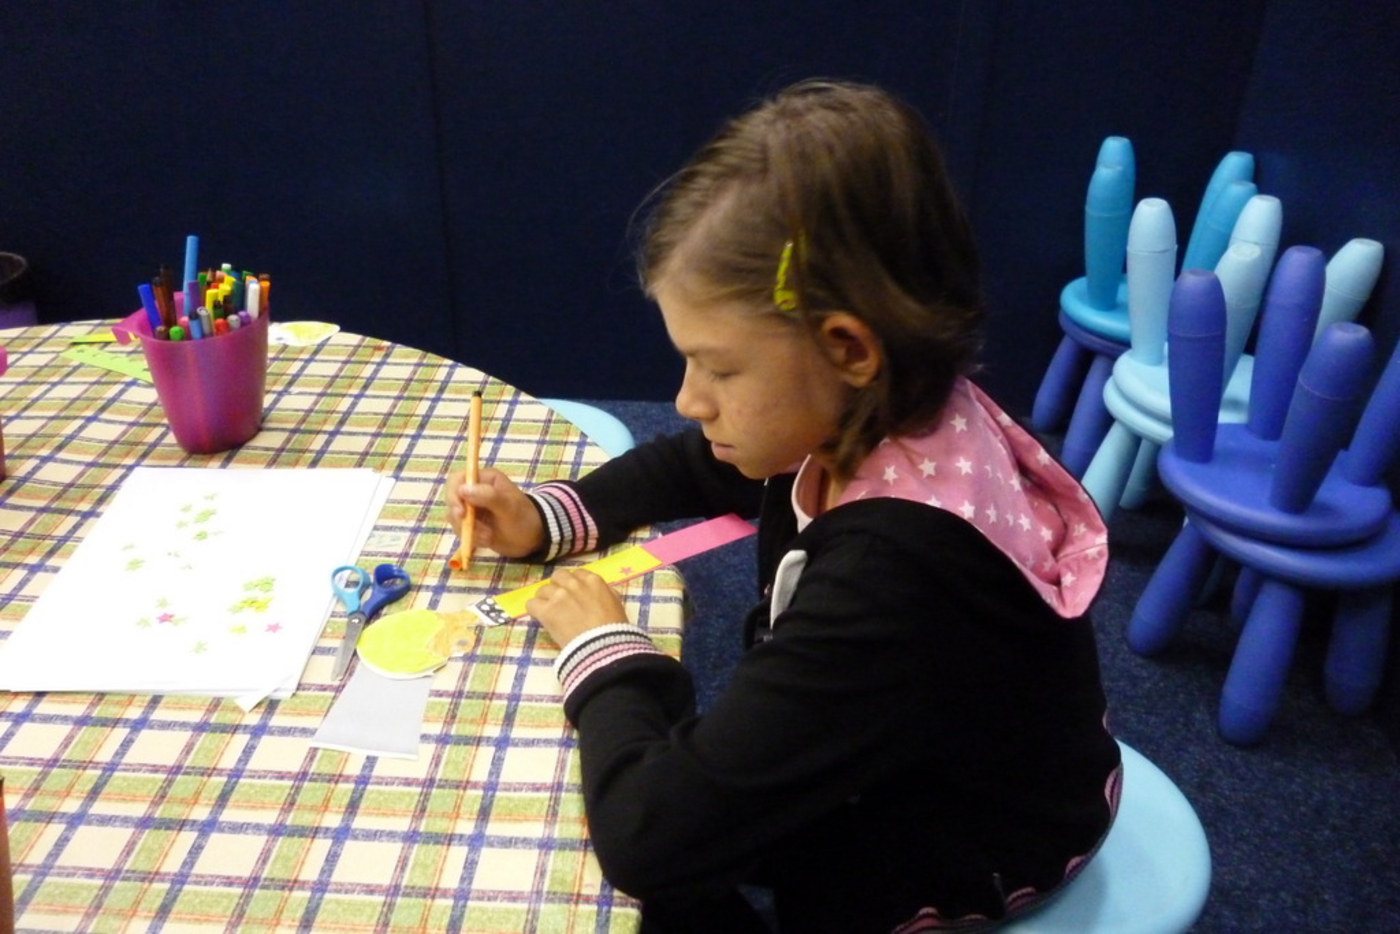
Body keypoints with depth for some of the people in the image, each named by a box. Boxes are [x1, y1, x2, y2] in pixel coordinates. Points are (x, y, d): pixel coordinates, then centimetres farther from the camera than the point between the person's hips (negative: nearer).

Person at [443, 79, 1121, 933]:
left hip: (954, 853, -6)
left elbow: (646, 834, -42)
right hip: (872, 760, 7)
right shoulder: (874, 420, -15)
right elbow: (694, 466, 6)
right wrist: (543, 519, -8)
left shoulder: (895, 567, -41)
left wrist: (600, 647, -23)